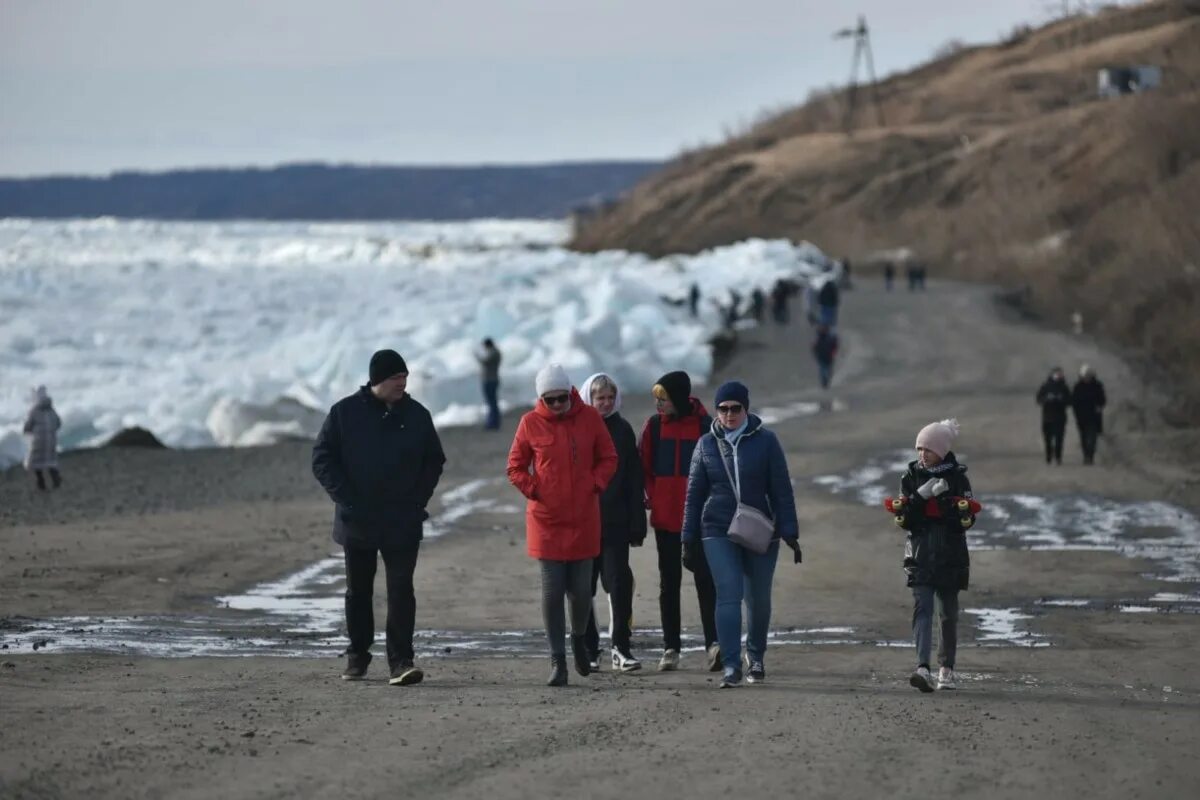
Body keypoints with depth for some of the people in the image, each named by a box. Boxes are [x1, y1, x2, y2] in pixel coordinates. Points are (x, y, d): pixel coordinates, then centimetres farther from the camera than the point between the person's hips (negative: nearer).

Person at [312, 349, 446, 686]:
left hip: (403, 523, 0)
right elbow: (322, 459, 0)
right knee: (358, 591, 12)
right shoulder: (345, 412, -2)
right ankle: (357, 655, 25)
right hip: (357, 521, 0)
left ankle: (400, 661, -11)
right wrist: (345, 499, -10)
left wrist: (418, 500, 0)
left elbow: (434, 461, 12)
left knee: (401, 590, -9)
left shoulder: (417, 415, 3)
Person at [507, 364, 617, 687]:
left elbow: (608, 459, 10)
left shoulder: (589, 417, 0)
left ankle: (579, 637, 34)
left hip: (584, 519, 1)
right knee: (552, 592, -2)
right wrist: (533, 490, -7)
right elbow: (515, 467, 7)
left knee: (581, 590, 5)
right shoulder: (531, 423, -2)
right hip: (546, 519, -1)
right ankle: (557, 660, 5)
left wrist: (595, 485, -5)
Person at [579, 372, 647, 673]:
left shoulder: (623, 430, 7)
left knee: (619, 581, -7)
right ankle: (589, 650, 11)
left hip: (615, 522, 1)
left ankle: (621, 647, -5)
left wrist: (637, 524, 2)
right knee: (584, 586, 4)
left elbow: (635, 479, 7)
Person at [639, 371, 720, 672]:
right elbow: (645, 467, 8)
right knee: (669, 582, 8)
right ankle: (671, 648, 12)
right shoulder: (654, 426, 4)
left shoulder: (704, 425, -3)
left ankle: (713, 643, -15)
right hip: (665, 517, 3)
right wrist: (652, 498, -4)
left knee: (705, 579, -11)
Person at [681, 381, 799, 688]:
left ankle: (755, 656, 31)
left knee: (759, 599, 9)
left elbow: (781, 490, 0)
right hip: (718, 533, 0)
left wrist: (789, 532, -5)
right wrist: (690, 539, 8)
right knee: (728, 596, -12)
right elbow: (694, 494, 9)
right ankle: (731, 666, -15)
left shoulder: (765, 441, 0)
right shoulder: (707, 444, 5)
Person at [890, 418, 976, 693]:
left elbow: (967, 520, -5)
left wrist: (946, 501, -18)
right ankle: (923, 668, -27)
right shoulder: (911, 476, 5)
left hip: (950, 556, 0)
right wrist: (921, 496, -15)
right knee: (922, 608, -15)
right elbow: (904, 519, -1)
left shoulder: (957, 477, 0)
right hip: (920, 554, 0)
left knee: (948, 613, 9)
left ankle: (946, 668, 25)